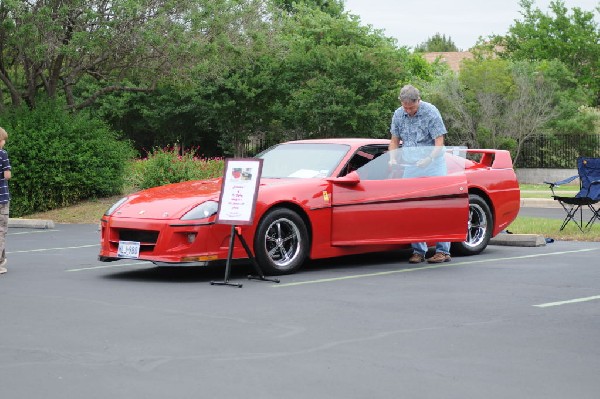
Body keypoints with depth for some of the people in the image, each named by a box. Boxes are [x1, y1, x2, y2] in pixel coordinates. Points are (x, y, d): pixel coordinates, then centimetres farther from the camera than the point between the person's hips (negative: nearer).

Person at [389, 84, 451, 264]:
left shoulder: (431, 112, -12)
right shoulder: (398, 115, 4)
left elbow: (439, 143, -14)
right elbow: (395, 140, 15)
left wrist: (429, 159, -30)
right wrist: (392, 158, -3)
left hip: (433, 165, -5)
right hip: (410, 168, 5)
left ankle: (443, 251, -4)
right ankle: (418, 251, 5)